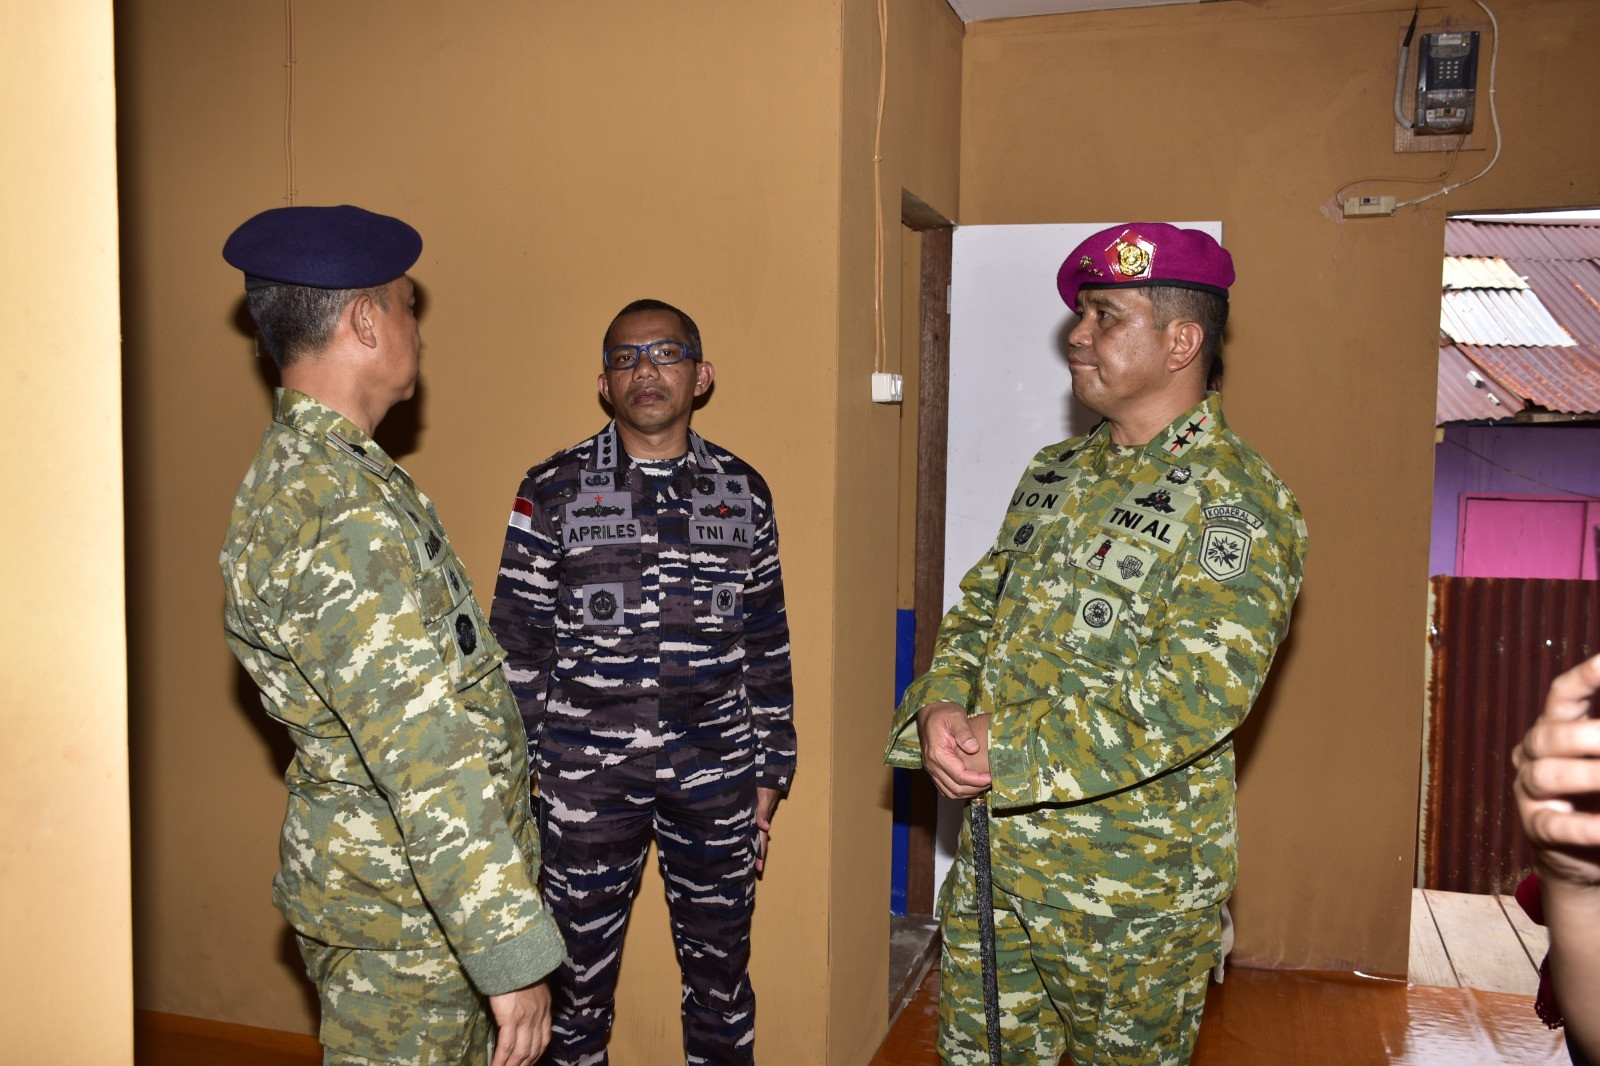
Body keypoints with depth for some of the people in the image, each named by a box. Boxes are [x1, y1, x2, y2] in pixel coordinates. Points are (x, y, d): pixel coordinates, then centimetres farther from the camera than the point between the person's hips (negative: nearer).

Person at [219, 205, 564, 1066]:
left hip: (365, 864, 10)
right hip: (404, 907, -9)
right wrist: (515, 951, -28)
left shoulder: (297, 467, 8)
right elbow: (425, 752, -30)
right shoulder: (344, 510, -26)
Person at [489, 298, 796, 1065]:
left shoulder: (742, 492, 4)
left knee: (720, 970, 15)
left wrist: (772, 773, 6)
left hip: (715, 776, 2)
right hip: (585, 779, -1)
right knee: (578, 971, 12)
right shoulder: (552, 491, -2)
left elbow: (768, 646, 7)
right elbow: (517, 645, -1)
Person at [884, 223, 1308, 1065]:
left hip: (1131, 893, -6)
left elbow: (1195, 695, -25)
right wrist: (939, 709, -10)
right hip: (992, 860, 7)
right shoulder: (1054, 474, 10)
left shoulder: (1234, 500, -15)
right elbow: (977, 610, 12)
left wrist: (1006, 747, -24)